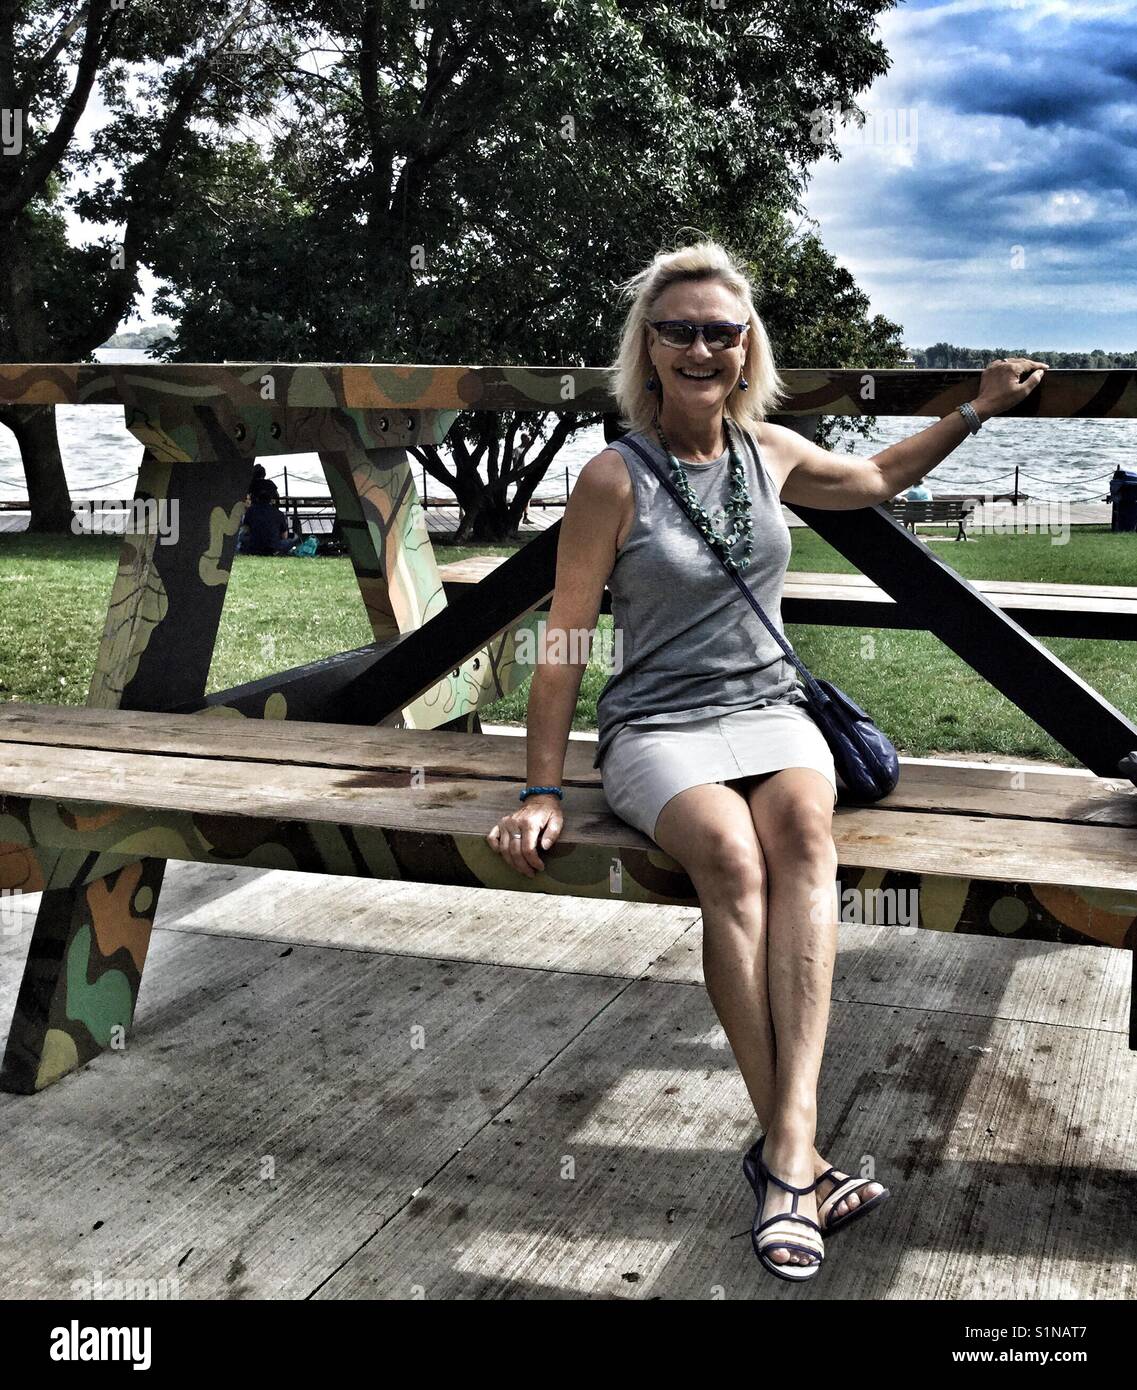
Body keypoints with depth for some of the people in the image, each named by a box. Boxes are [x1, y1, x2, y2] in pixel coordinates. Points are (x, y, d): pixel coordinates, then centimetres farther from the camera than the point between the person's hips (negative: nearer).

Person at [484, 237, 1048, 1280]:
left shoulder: (771, 453, 10)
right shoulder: (615, 479, -5)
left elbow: (874, 479, 31)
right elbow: (565, 641, -3)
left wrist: (978, 409, 29)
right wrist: (543, 792, -6)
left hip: (770, 708, 4)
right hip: (657, 728, -3)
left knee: (803, 827, -32)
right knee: (730, 855, -35)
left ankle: (787, 1153, -39)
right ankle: (800, 1161, -31)